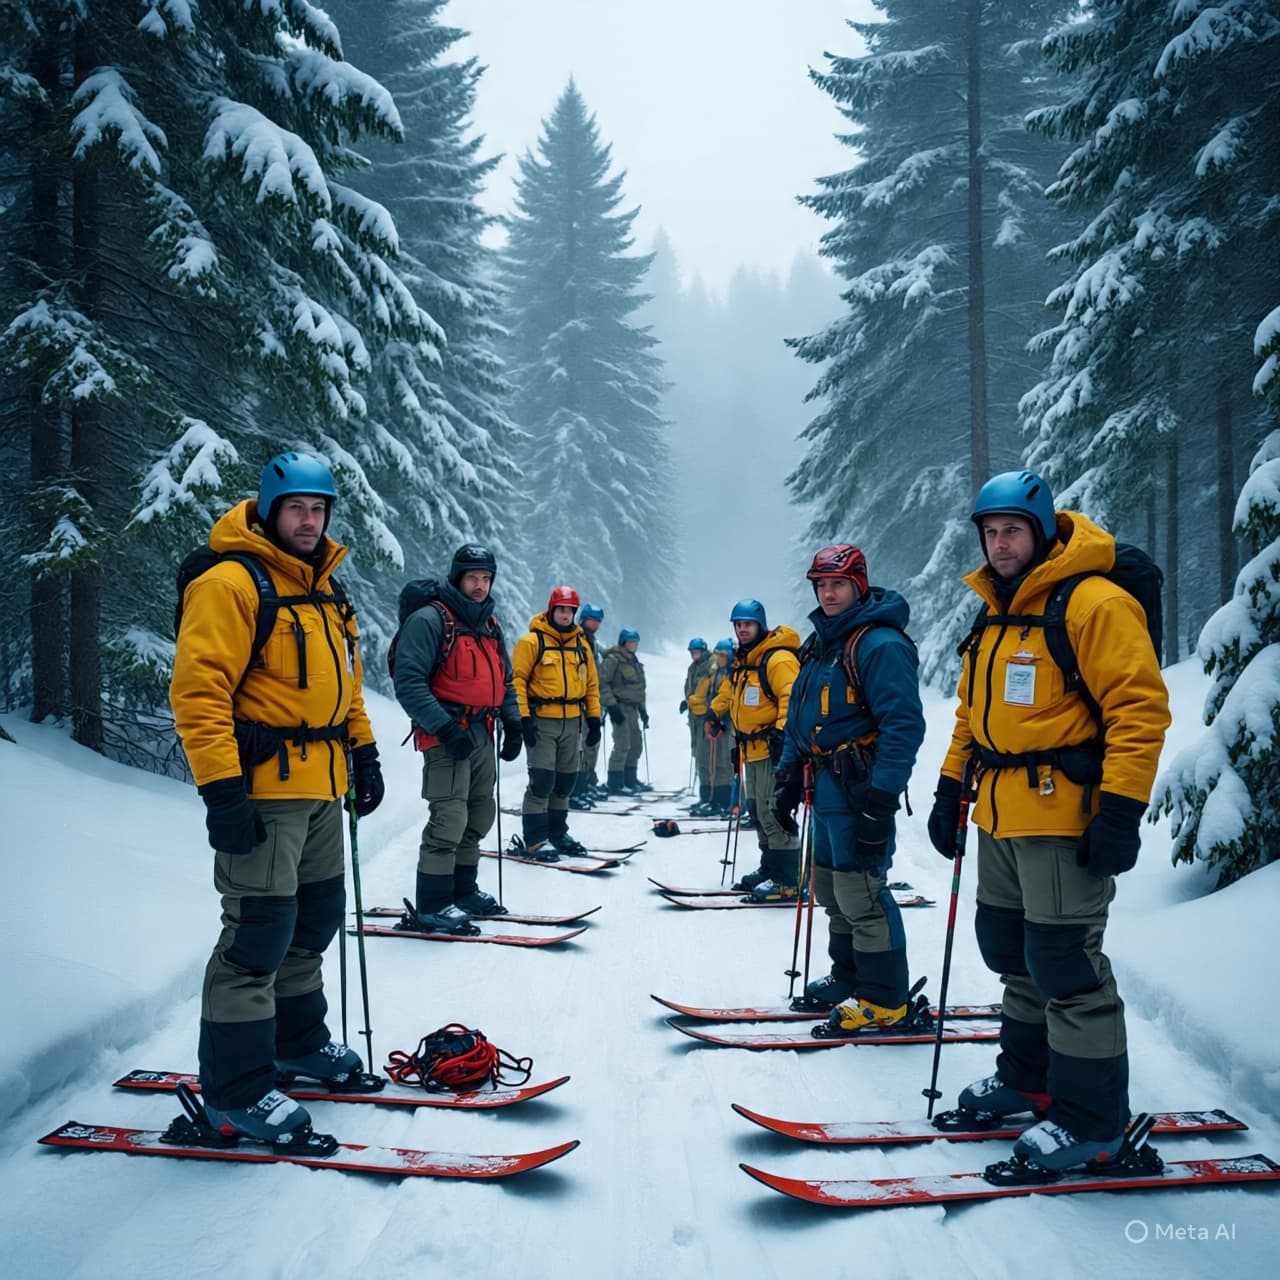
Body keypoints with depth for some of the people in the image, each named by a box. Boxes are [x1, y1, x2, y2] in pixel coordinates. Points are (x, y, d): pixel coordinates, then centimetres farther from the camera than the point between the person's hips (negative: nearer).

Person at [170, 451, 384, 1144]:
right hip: (263, 789, -9)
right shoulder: (231, 583, -11)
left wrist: (363, 753, 18)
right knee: (259, 933, -7)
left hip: (320, 789, 9)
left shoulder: (325, 592, 17)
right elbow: (197, 689, -17)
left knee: (313, 922, 17)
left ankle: (296, 1039, 34)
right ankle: (235, 1085, 3)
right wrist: (222, 789, -22)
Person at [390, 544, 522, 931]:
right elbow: (408, 682, -16)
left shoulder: (489, 624, 16)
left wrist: (513, 723, 10)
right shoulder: (429, 619, -10)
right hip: (447, 736, -8)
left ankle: (463, 890, 28)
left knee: (480, 815, 14)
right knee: (449, 819, -12)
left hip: (481, 735, 9)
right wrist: (445, 728, -22)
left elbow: (504, 680, 24)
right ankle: (431, 907, -3)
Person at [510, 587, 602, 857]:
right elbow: (517, 680, -9)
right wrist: (523, 718, -16)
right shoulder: (532, 641, -5)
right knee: (542, 782, -9)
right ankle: (537, 840, -3)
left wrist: (594, 718, 11)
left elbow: (591, 683, 17)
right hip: (542, 721, -6)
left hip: (572, 722, 6)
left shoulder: (581, 644, 12)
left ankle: (557, 834, 23)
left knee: (565, 783, 11)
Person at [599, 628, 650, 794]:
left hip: (633, 707, 9)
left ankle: (630, 779, 23)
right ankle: (615, 783, -9)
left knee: (636, 744, 12)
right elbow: (602, 683, -15)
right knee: (622, 744, -13)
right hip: (620, 707, -9)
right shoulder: (613, 659, -9)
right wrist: (611, 705, -20)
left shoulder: (634, 662, 18)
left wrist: (642, 710, 21)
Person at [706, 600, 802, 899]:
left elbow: (792, 699, -23)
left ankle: (786, 880, -9)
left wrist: (782, 731, -31)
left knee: (773, 813, -12)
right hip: (752, 749, 10)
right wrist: (715, 712, 28)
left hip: (774, 748, -10)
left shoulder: (778, 659, -14)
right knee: (758, 811, 15)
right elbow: (728, 693, 34)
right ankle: (770, 868, 25)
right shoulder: (741, 662, 16)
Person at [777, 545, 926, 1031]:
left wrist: (881, 799, -23)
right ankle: (848, 979, 29)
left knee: (860, 893, -7)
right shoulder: (818, 645, 15)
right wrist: (788, 776, 18)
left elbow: (904, 726, -20)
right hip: (827, 786, 9)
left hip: (859, 786, -9)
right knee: (831, 889, 16)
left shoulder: (880, 644, -14)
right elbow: (798, 717, 23)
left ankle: (884, 999, 4)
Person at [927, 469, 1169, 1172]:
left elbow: (1139, 708, -17)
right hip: (1000, 817, 8)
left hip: (1062, 819, -8)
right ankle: (1029, 1078, 31)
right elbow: (971, 711, 22)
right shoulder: (995, 615, 16)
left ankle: (1090, 1118, 8)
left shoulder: (1093, 603, -12)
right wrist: (949, 790, 17)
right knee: (1014, 956, 16)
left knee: (1064, 966, -4)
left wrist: (1120, 810, -21)